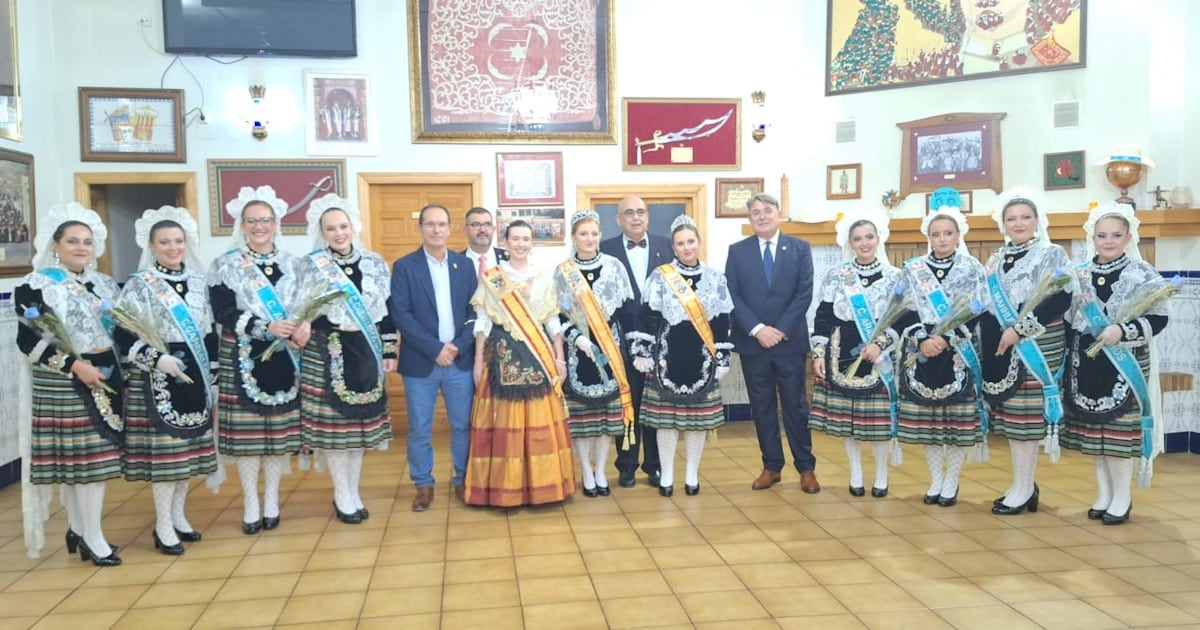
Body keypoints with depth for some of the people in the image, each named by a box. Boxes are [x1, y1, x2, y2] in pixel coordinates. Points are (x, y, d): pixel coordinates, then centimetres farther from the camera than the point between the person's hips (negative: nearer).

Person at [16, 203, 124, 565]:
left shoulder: (104, 285, 12)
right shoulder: (35, 286, -5)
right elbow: (27, 340, -11)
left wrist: (120, 366, 3)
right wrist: (74, 365, -20)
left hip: (105, 377, 6)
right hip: (62, 382, -6)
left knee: (95, 456, 9)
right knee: (84, 455, -5)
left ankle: (78, 529, 22)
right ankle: (92, 537, 4)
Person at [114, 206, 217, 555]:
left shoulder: (198, 282, 11)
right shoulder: (138, 285, -3)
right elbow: (123, 335, -9)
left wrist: (212, 372, 9)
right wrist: (157, 359, -20)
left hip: (195, 375, 5)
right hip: (156, 378, -5)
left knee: (189, 445, 9)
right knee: (163, 446, -4)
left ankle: (178, 515, 22)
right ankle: (163, 525, 5)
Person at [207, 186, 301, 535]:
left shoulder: (291, 263, 10)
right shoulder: (225, 265, 2)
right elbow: (223, 313, -8)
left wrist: (303, 328, -12)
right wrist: (267, 328, -20)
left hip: (284, 358, 2)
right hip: (243, 358, -2)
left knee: (280, 427, 6)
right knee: (246, 428, 0)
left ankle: (272, 499, 19)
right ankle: (251, 503, 12)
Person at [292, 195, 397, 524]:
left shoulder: (375, 263, 6)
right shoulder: (309, 266, 0)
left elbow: (386, 310, 8)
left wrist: (389, 352, 5)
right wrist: (299, 330, -23)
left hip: (366, 351, 3)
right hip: (327, 353, -3)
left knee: (361, 420, 8)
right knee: (333, 421, 1)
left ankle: (352, 492, 20)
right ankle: (343, 495, 14)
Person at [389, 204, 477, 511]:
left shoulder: (465, 265, 7)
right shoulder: (404, 266, -1)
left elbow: (475, 311, 4)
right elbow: (400, 315, -9)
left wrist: (458, 346, -11)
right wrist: (435, 349, -15)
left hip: (460, 360, 2)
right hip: (420, 362, -2)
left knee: (463, 425, 9)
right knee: (419, 429, 7)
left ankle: (462, 479, 26)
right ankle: (423, 484, 22)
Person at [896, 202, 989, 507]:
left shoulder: (973, 268, 4)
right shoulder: (913, 269, 7)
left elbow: (975, 313, -3)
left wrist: (945, 339, -14)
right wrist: (922, 340, -12)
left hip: (959, 355, -2)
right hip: (921, 355, 2)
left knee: (958, 421, 0)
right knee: (926, 420, 5)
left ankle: (951, 483, 13)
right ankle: (936, 481, 19)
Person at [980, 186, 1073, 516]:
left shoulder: (1052, 254, -1)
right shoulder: (996, 259, 16)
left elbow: (1062, 299, -14)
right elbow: (984, 304, 19)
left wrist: (1019, 329, -19)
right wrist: (985, 341, 7)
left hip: (1033, 349, -6)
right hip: (1000, 350, 6)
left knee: (1026, 415, -5)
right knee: (1010, 415, 9)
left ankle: (1022, 489, 4)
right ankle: (1026, 485, 20)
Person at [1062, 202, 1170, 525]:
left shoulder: (1142, 274, -4)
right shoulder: (1079, 273, 7)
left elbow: (1159, 318, -8)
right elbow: (1068, 320, 13)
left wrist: (1122, 331, -22)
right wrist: (1068, 356, 7)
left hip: (1125, 365, -4)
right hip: (1086, 363, 4)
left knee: (1119, 428, -3)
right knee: (1092, 429, 9)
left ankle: (1122, 496, 12)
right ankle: (1103, 493, 22)